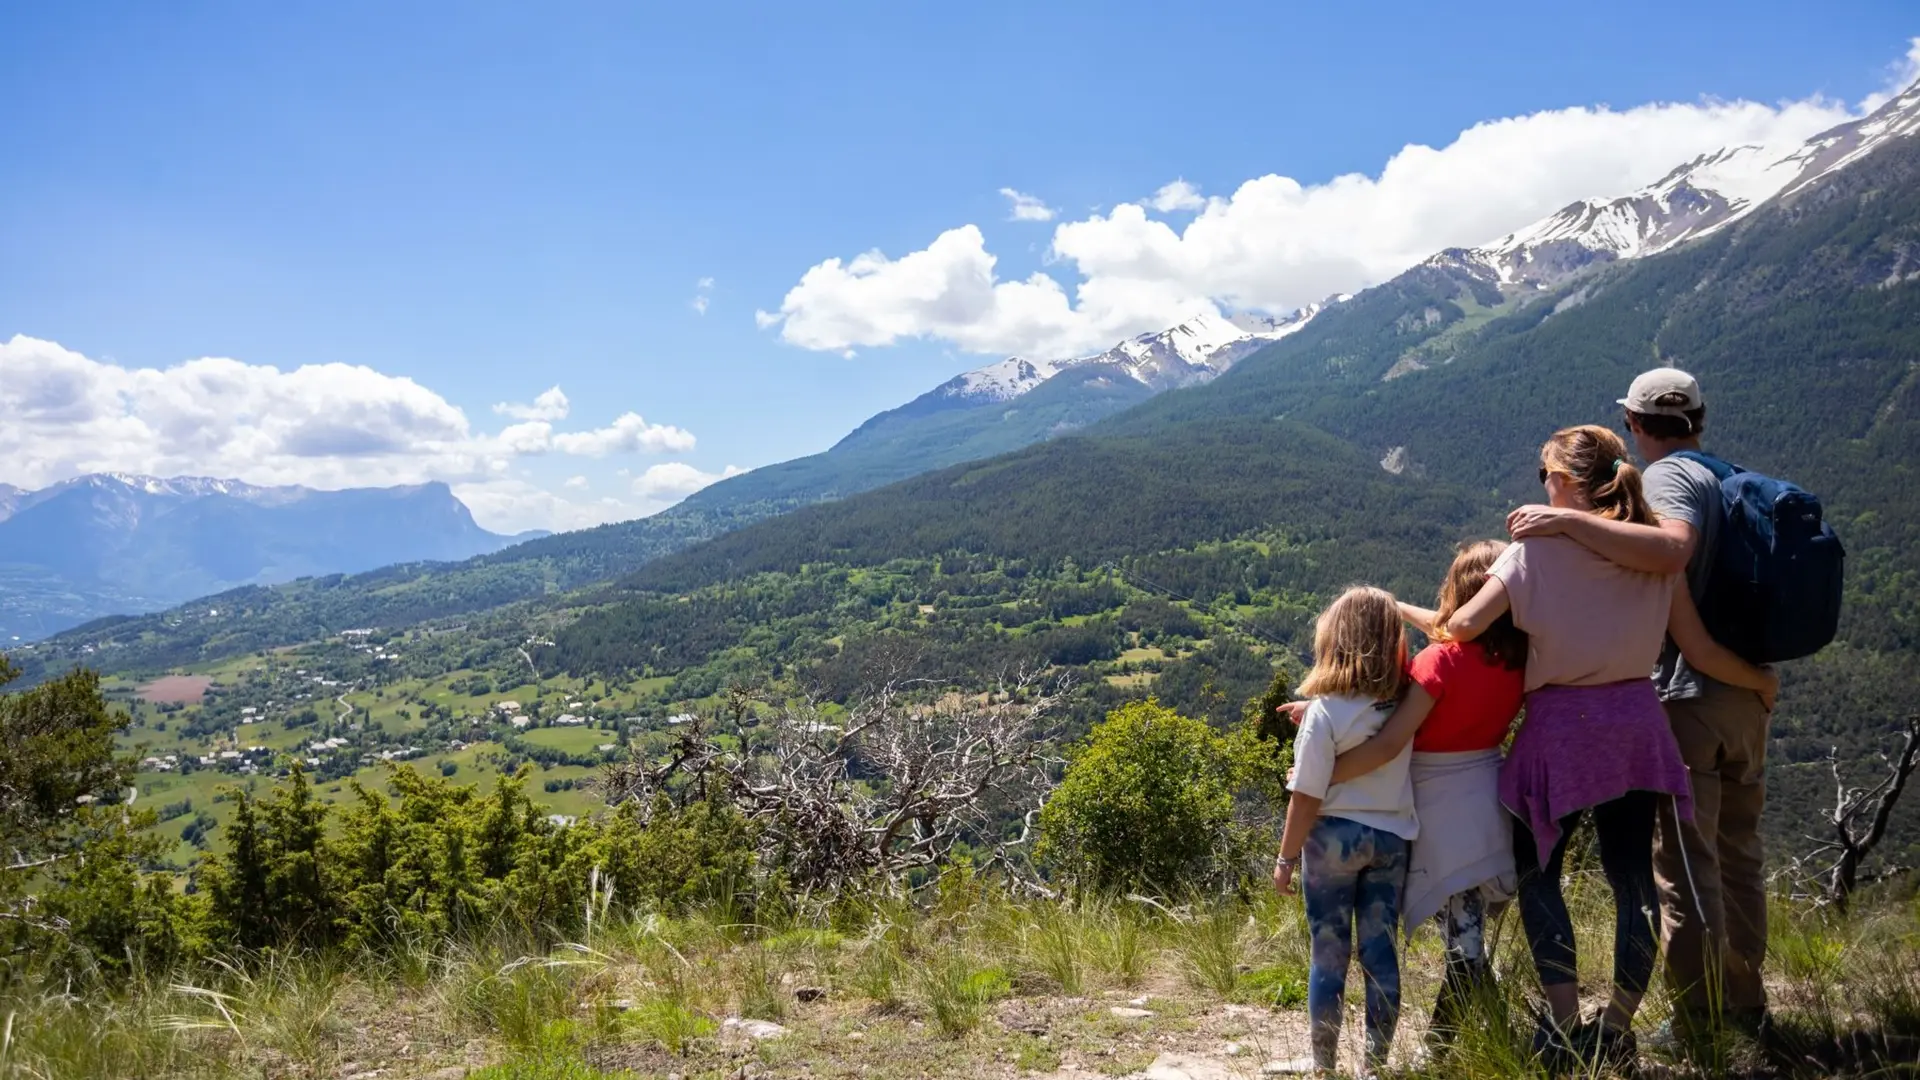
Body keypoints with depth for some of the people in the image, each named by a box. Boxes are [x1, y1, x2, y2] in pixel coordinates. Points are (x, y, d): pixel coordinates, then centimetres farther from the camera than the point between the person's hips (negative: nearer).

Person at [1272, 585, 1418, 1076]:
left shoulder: (1325, 712, -15)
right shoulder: (1404, 704, -4)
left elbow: (1307, 798, -14)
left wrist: (1286, 857, -4)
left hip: (1334, 838, -3)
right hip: (1392, 837, 3)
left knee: (1329, 957, 7)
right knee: (1381, 956, 9)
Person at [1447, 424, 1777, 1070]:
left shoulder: (1536, 548, -8)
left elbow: (1465, 625, -15)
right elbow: (1699, 651, 3)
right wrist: (1762, 681, 20)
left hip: (1559, 726, -3)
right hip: (1635, 724, 4)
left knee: (1537, 871, 10)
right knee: (1632, 875, 11)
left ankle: (1565, 1027, 2)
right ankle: (1617, 1030, 14)